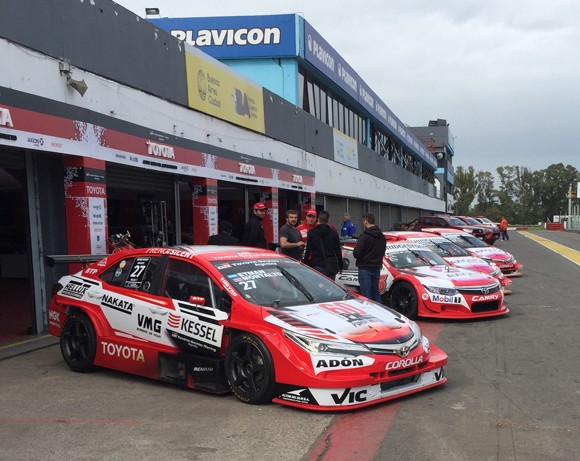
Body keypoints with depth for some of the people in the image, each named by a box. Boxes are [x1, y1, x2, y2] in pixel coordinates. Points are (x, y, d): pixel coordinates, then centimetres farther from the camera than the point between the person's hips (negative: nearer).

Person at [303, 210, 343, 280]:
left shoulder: (311, 232, -1)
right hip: (330, 266, 1)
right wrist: (340, 266, 13)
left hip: (317, 266, -1)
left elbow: (308, 250, -2)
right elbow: (338, 251, 5)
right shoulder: (334, 233, 2)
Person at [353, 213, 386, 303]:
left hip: (365, 269, -7)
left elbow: (356, 253, -17)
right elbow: (383, 252, 15)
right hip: (377, 268, 7)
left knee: (366, 294, -4)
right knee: (375, 292, 15)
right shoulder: (382, 236, 8)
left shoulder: (364, 236, -16)